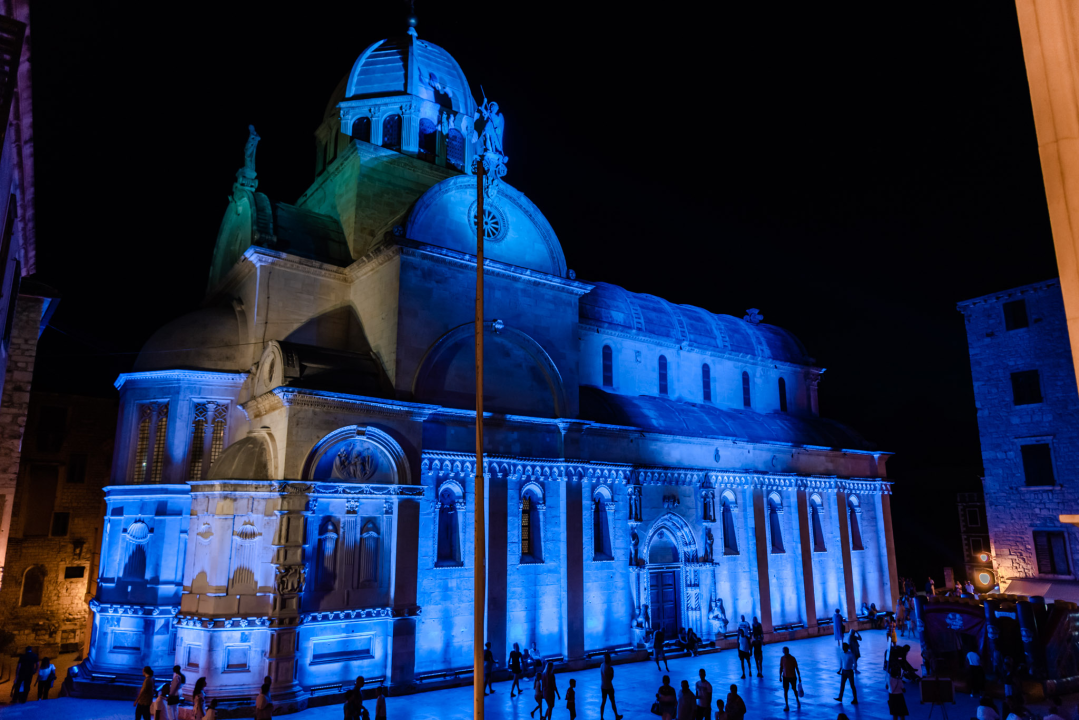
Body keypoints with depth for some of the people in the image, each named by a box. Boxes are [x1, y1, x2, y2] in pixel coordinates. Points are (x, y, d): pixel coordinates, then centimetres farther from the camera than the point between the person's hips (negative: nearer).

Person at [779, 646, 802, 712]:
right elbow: (781, 668, 5)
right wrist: (780, 676, 6)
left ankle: (798, 701, 40)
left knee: (794, 690, 14)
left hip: (792, 677, -2)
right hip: (785, 677, 2)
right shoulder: (782, 658, -5)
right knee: (785, 691, -3)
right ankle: (786, 705, 6)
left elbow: (796, 668, -8)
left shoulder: (792, 658, -15)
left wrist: (799, 677, -6)